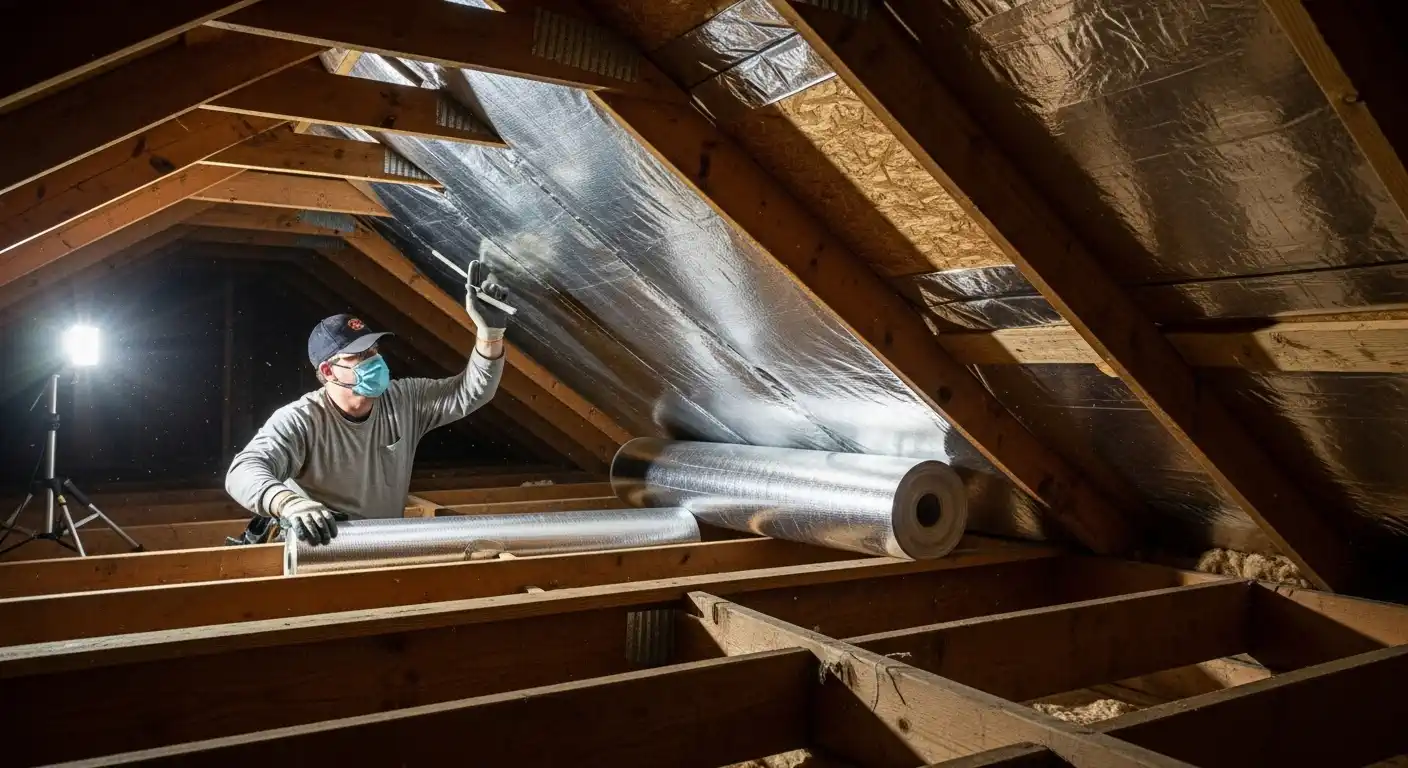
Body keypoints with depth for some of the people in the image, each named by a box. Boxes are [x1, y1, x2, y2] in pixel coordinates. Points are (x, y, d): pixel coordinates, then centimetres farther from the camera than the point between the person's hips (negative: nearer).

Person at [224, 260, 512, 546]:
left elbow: (470, 392, 0)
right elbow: (244, 471, -26)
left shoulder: (404, 400, 2)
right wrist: (290, 504, -48)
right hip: (316, 548, -2)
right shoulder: (300, 420, -13)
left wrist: (489, 329, -15)